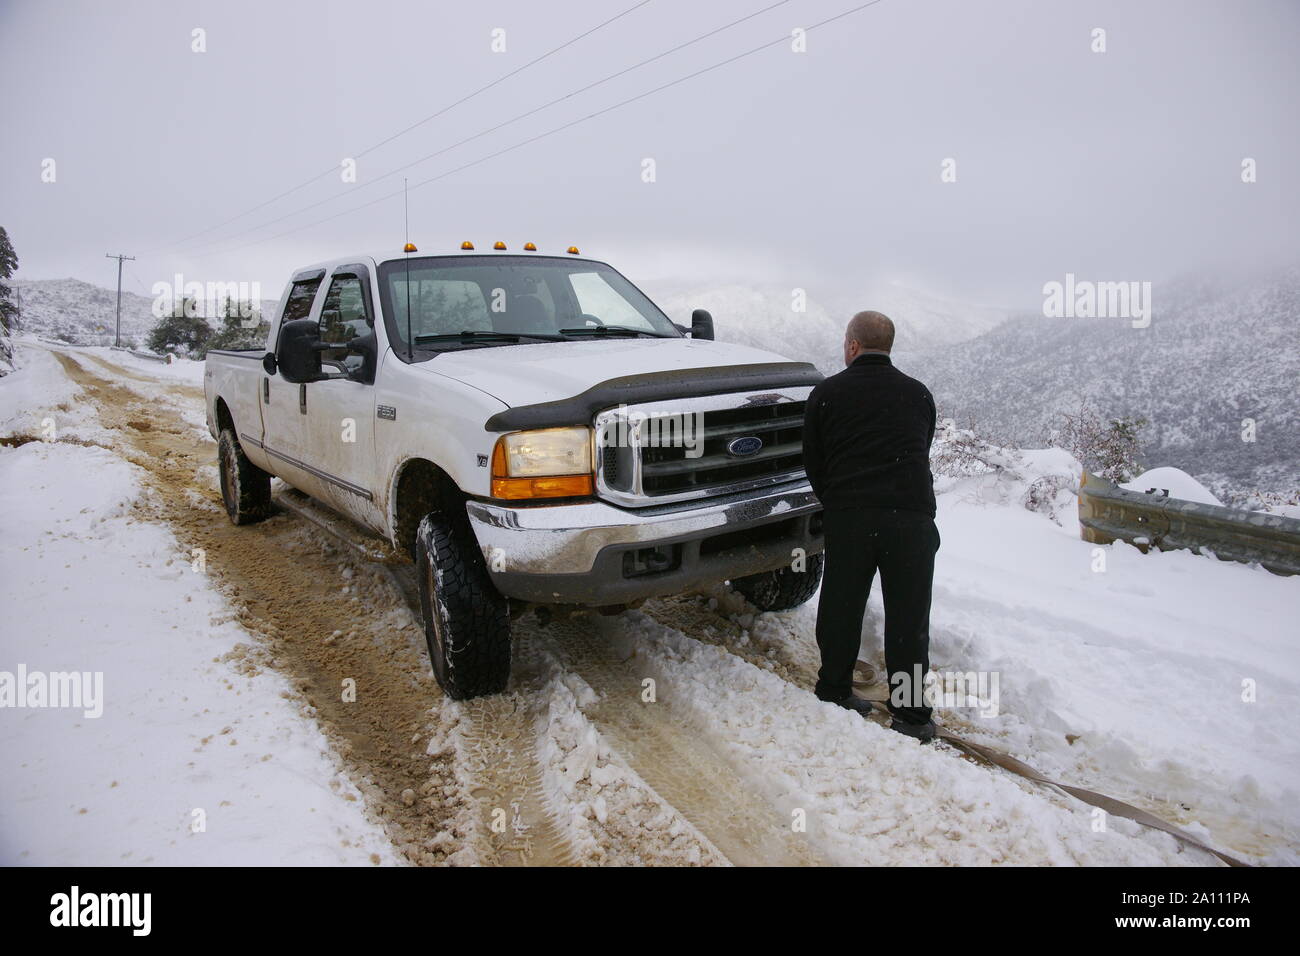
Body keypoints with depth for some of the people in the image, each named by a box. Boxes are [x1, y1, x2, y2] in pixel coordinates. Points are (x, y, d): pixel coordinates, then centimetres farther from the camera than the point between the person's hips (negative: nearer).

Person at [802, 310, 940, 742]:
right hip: (911, 513, 1)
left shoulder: (826, 394, 8)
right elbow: (922, 456, 19)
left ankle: (834, 691, 24)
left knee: (841, 608, 12)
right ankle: (912, 713, 12)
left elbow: (813, 464, 13)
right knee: (908, 617, 6)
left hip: (846, 516, 0)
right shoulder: (918, 394, 14)